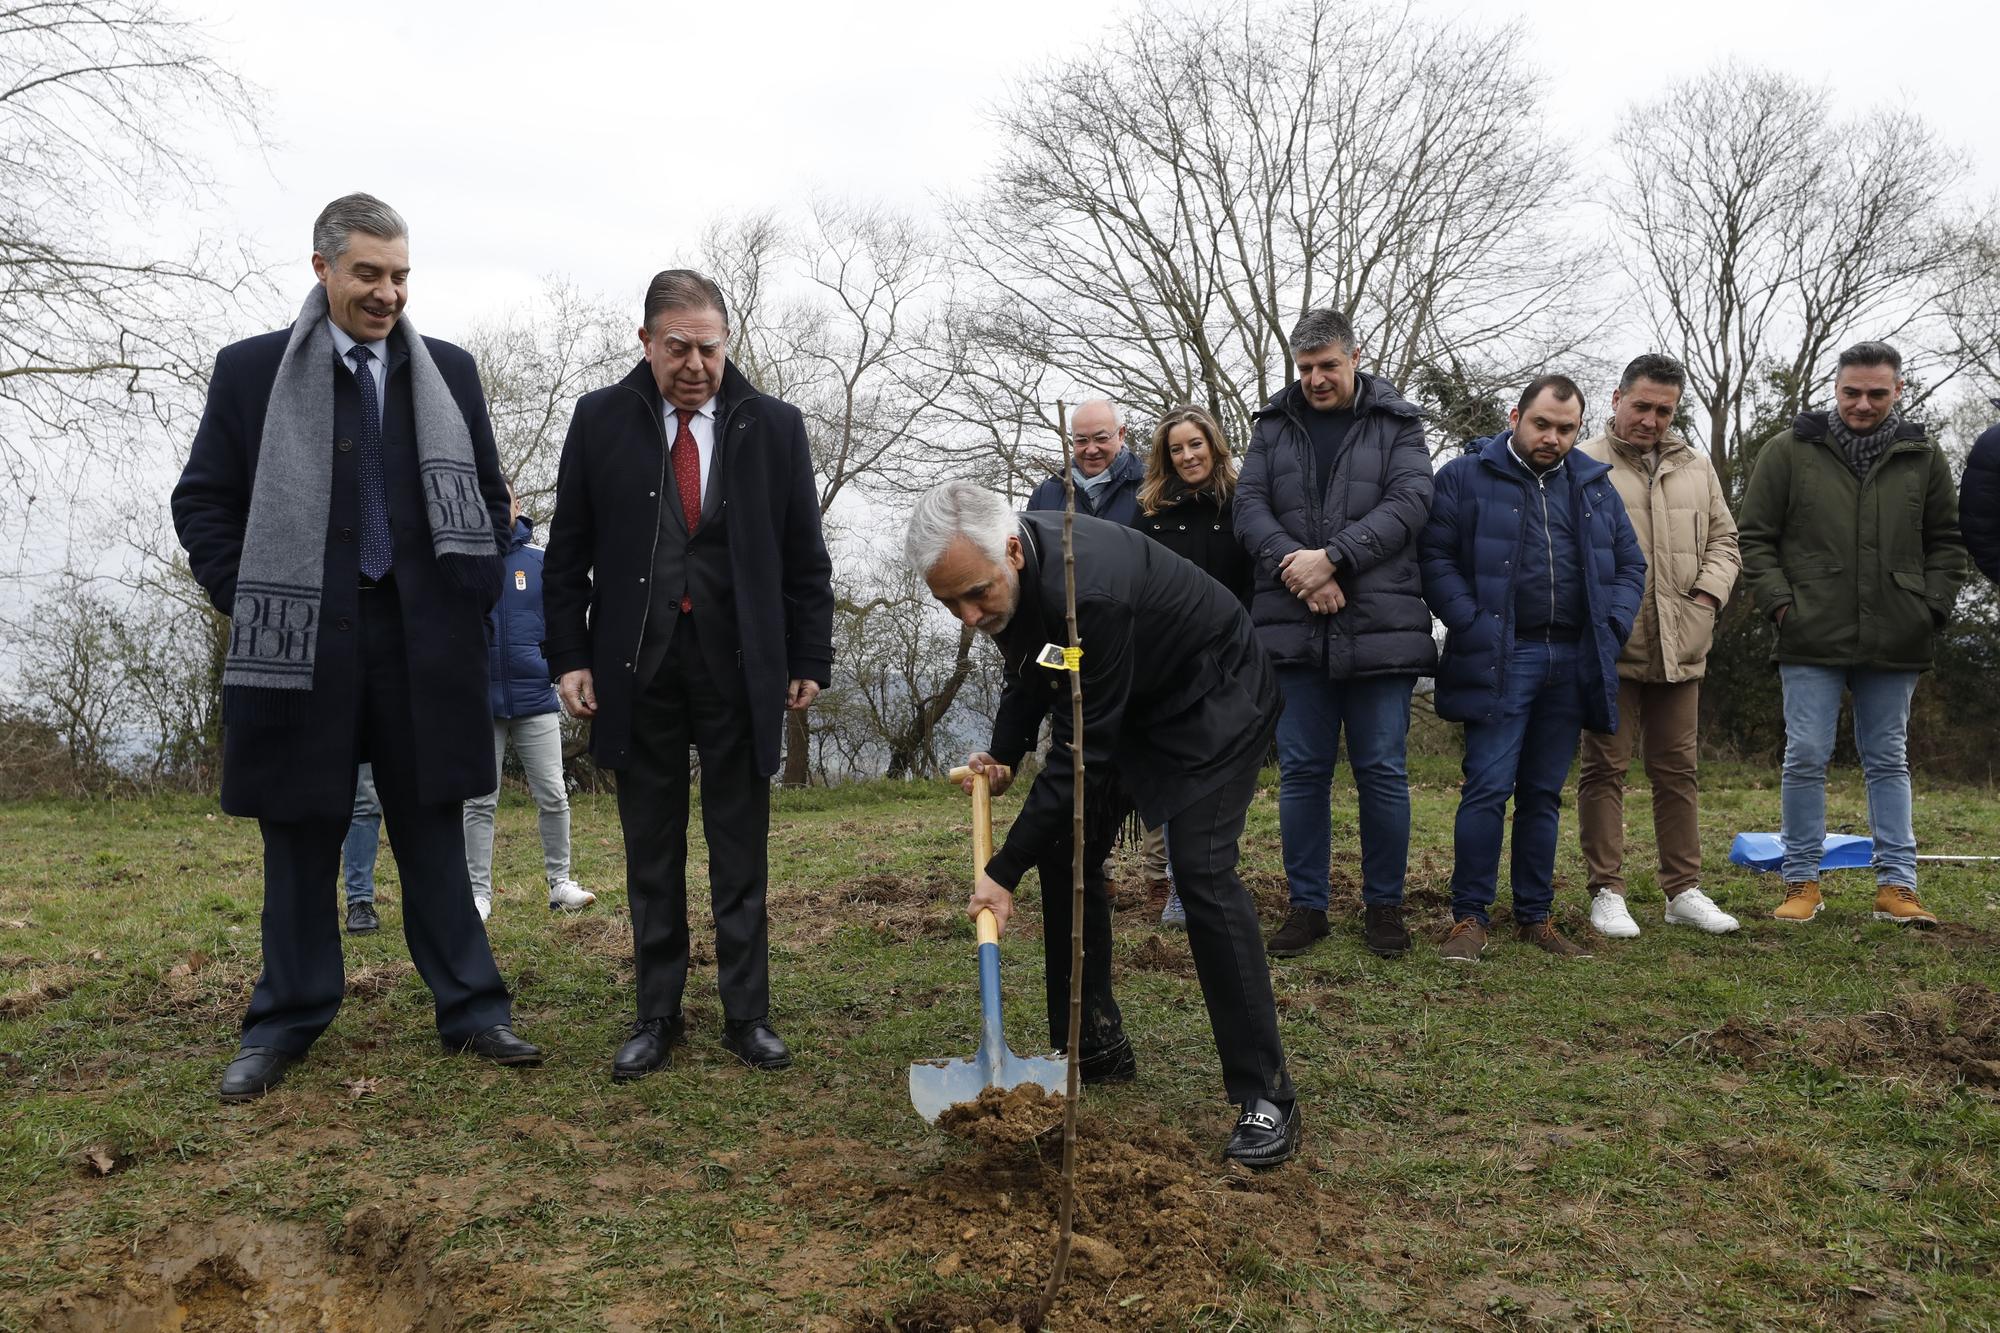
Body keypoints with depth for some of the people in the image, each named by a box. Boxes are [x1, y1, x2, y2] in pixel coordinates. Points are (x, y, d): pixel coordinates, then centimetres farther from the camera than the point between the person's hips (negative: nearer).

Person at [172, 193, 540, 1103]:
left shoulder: (449, 372, 8)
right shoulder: (251, 370, 3)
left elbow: (487, 496, 15)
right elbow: (203, 501, 6)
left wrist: (473, 597, 5)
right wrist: (251, 606, -2)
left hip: (424, 642, 1)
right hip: (298, 641, -1)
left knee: (433, 833, 8)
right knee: (300, 840, 8)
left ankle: (470, 1009, 16)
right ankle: (285, 1024, 21)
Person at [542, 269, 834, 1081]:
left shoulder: (773, 427, 2)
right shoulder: (600, 421, 3)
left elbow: (805, 558, 4)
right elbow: (568, 553, 5)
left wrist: (809, 662, 1)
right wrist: (569, 656, -1)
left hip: (739, 670, 0)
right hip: (638, 670, 1)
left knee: (740, 855, 7)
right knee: (652, 857, 9)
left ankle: (748, 1014, 17)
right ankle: (657, 1017, 19)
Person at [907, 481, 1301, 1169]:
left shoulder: (1089, 591, -39)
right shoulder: (996, 572, -12)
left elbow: (1082, 753, -33)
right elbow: (1029, 670, 11)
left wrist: (1004, 872, -28)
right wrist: (1004, 752, 0)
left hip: (1211, 699, -8)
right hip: (1123, 703, 9)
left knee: (1202, 872, -20)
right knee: (1065, 849, 4)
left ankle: (1265, 1096, -12)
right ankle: (1094, 1044, 18)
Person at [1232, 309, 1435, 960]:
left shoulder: (1397, 424, 8)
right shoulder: (1274, 427, 13)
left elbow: (1409, 503, -6)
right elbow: (1249, 507, 3)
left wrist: (1332, 557, -17)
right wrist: (1294, 565, -14)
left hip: (1379, 628, -2)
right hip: (1293, 629, 2)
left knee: (1383, 771, 3)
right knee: (1301, 772, 6)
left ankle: (1384, 904, 18)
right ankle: (1307, 905, 17)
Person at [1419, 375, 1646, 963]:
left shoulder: (1596, 486, 16)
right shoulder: (1466, 477, 1)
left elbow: (1630, 566, 18)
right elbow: (1434, 558, -5)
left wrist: (1611, 629, 3)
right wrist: (1475, 627, -13)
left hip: (1573, 663, 5)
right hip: (1499, 660, -4)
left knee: (1544, 795, 10)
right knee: (1488, 790, -8)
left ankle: (1535, 916, 18)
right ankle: (1470, 916, 2)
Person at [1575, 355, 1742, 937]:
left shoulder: (1696, 468, 15)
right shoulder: (1584, 465, -1)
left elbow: (1723, 539, 19)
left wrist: (1709, 592, 2)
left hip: (1681, 648, 5)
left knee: (1677, 770, 11)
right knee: (1606, 768, 1)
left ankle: (1684, 890, 20)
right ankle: (1607, 893, 8)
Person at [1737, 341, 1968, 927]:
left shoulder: (1923, 457, 9)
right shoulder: (1789, 451, 1)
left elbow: (1946, 544, 15)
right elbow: (1754, 537, 2)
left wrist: (1933, 608, 3)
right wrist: (1780, 603, -7)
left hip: (1895, 644, 3)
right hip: (1813, 640, -2)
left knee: (1889, 762, 10)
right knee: (1806, 759, 0)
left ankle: (1897, 885, 15)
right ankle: (1803, 882, 10)